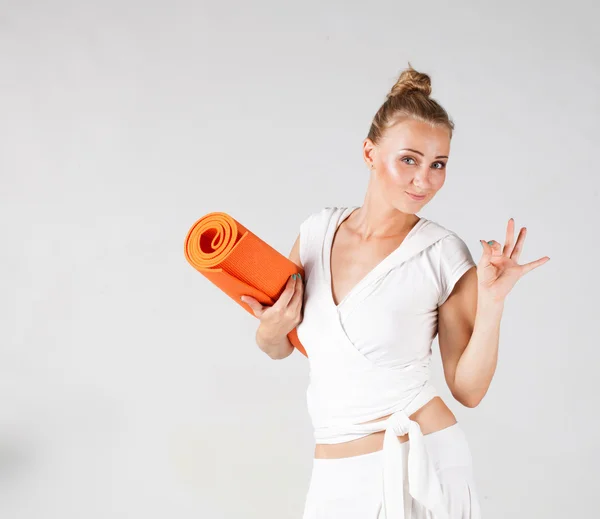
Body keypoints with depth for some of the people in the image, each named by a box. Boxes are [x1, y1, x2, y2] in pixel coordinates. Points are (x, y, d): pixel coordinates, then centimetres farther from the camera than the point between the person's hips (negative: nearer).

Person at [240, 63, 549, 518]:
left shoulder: (443, 253, -9)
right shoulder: (319, 230, 0)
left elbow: (469, 390, -6)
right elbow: (280, 347, 12)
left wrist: (492, 301, -17)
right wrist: (271, 331, -9)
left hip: (423, 465, -3)